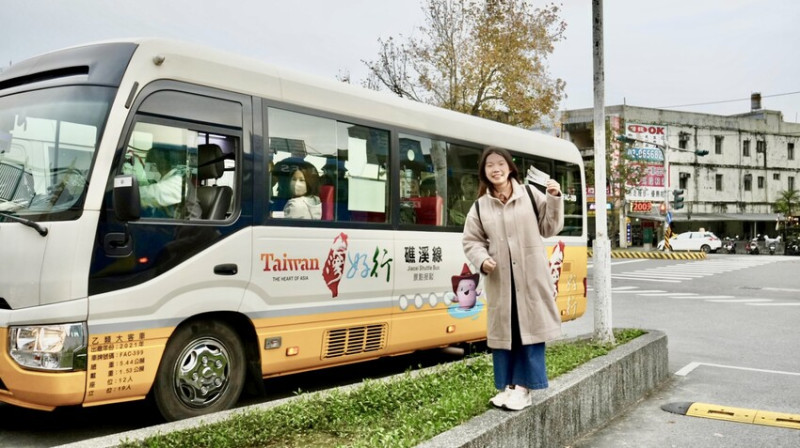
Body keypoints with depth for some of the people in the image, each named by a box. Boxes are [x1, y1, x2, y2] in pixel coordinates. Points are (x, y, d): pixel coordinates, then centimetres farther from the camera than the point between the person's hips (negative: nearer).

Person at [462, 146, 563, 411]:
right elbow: (471, 241, 8)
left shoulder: (530, 195, 1)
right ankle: (507, 385, 17)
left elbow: (549, 228, 4)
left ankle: (524, 385, 8)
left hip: (531, 276, -1)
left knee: (531, 327, 0)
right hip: (500, 279, 1)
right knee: (503, 330, 7)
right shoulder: (480, 206, 4)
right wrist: (482, 260, -10)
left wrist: (554, 200, -8)